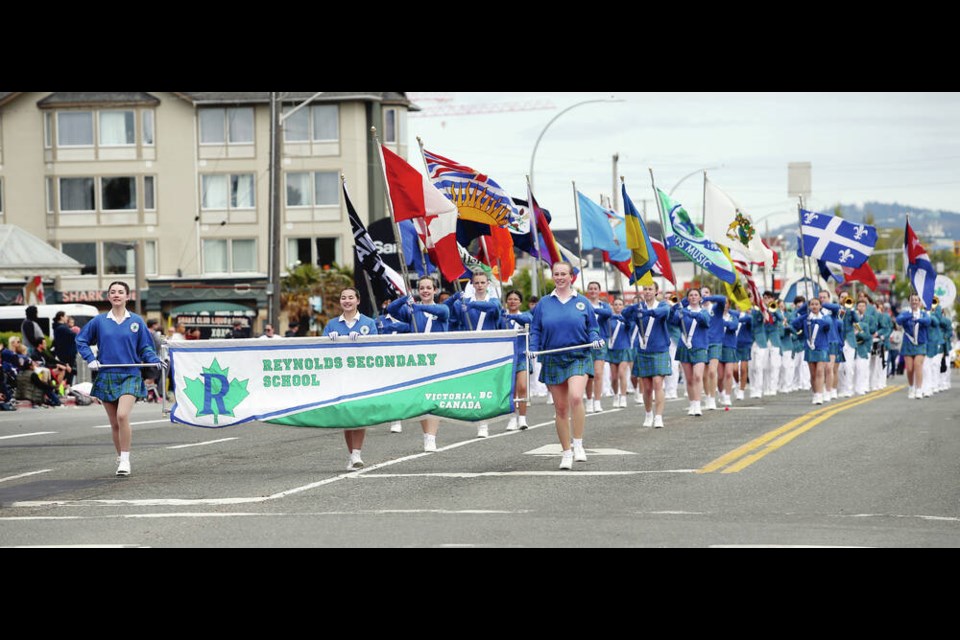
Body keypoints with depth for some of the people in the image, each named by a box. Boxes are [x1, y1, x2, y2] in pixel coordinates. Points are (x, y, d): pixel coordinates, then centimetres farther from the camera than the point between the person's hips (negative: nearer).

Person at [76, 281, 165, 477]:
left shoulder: (136, 321, 2)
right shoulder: (99, 321, 4)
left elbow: (145, 348, 8)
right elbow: (81, 341, 14)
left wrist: (155, 360, -10)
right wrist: (90, 359, 1)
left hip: (130, 375, -2)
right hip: (106, 377, 2)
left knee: (122, 416, -20)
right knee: (114, 423, 6)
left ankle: (125, 459, -13)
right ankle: (120, 458, 21)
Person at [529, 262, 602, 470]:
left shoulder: (582, 302, 6)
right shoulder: (544, 304, 8)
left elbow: (592, 328, 11)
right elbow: (535, 330, 11)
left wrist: (595, 340, -9)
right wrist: (533, 349, -5)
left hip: (578, 358, -2)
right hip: (553, 360, 2)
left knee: (576, 397, -25)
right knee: (561, 408, 3)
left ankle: (578, 445, -14)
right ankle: (566, 452, 13)